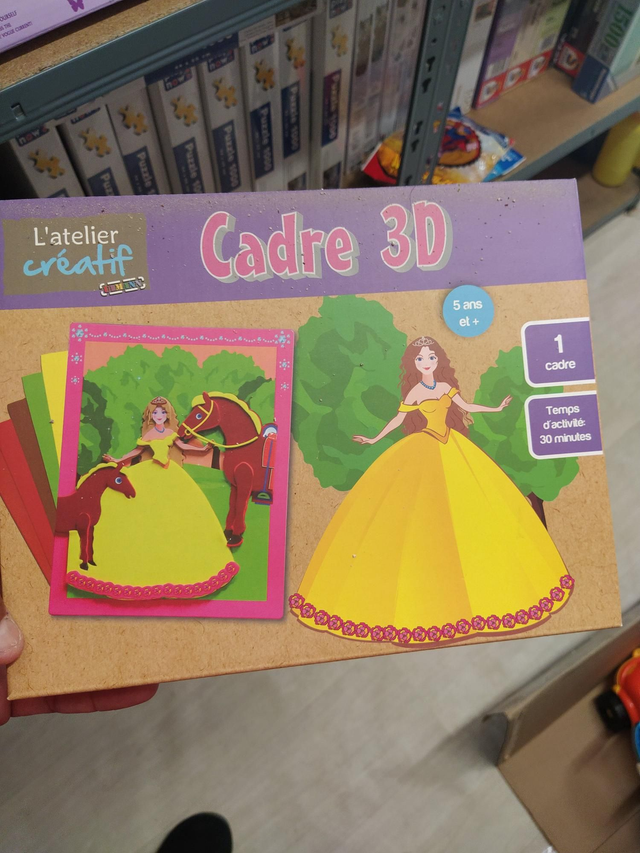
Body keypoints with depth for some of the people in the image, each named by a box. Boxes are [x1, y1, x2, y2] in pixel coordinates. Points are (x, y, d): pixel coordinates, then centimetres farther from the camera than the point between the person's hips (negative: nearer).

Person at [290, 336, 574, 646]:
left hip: (452, 449, 4)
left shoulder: (446, 387, 5)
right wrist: (374, 439, -4)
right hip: (423, 451, -4)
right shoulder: (414, 392, -5)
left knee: (466, 508, 2)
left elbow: (466, 407, 15)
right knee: (419, 511, -4)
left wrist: (496, 409, 18)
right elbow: (398, 419, -1)